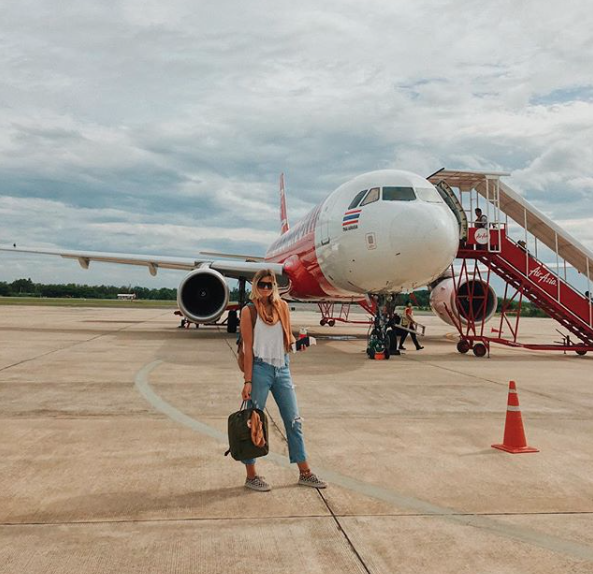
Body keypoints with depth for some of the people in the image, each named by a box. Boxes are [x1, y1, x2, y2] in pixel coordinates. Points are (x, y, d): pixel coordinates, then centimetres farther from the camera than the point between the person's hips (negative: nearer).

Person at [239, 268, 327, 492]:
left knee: (294, 420, 10)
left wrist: (297, 343, -6)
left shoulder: (282, 306, 7)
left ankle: (305, 473, 22)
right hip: (260, 368, -5)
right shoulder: (249, 311, -6)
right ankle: (251, 476, 18)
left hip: (282, 368, 5)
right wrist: (248, 381, -12)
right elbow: (248, 348, -10)